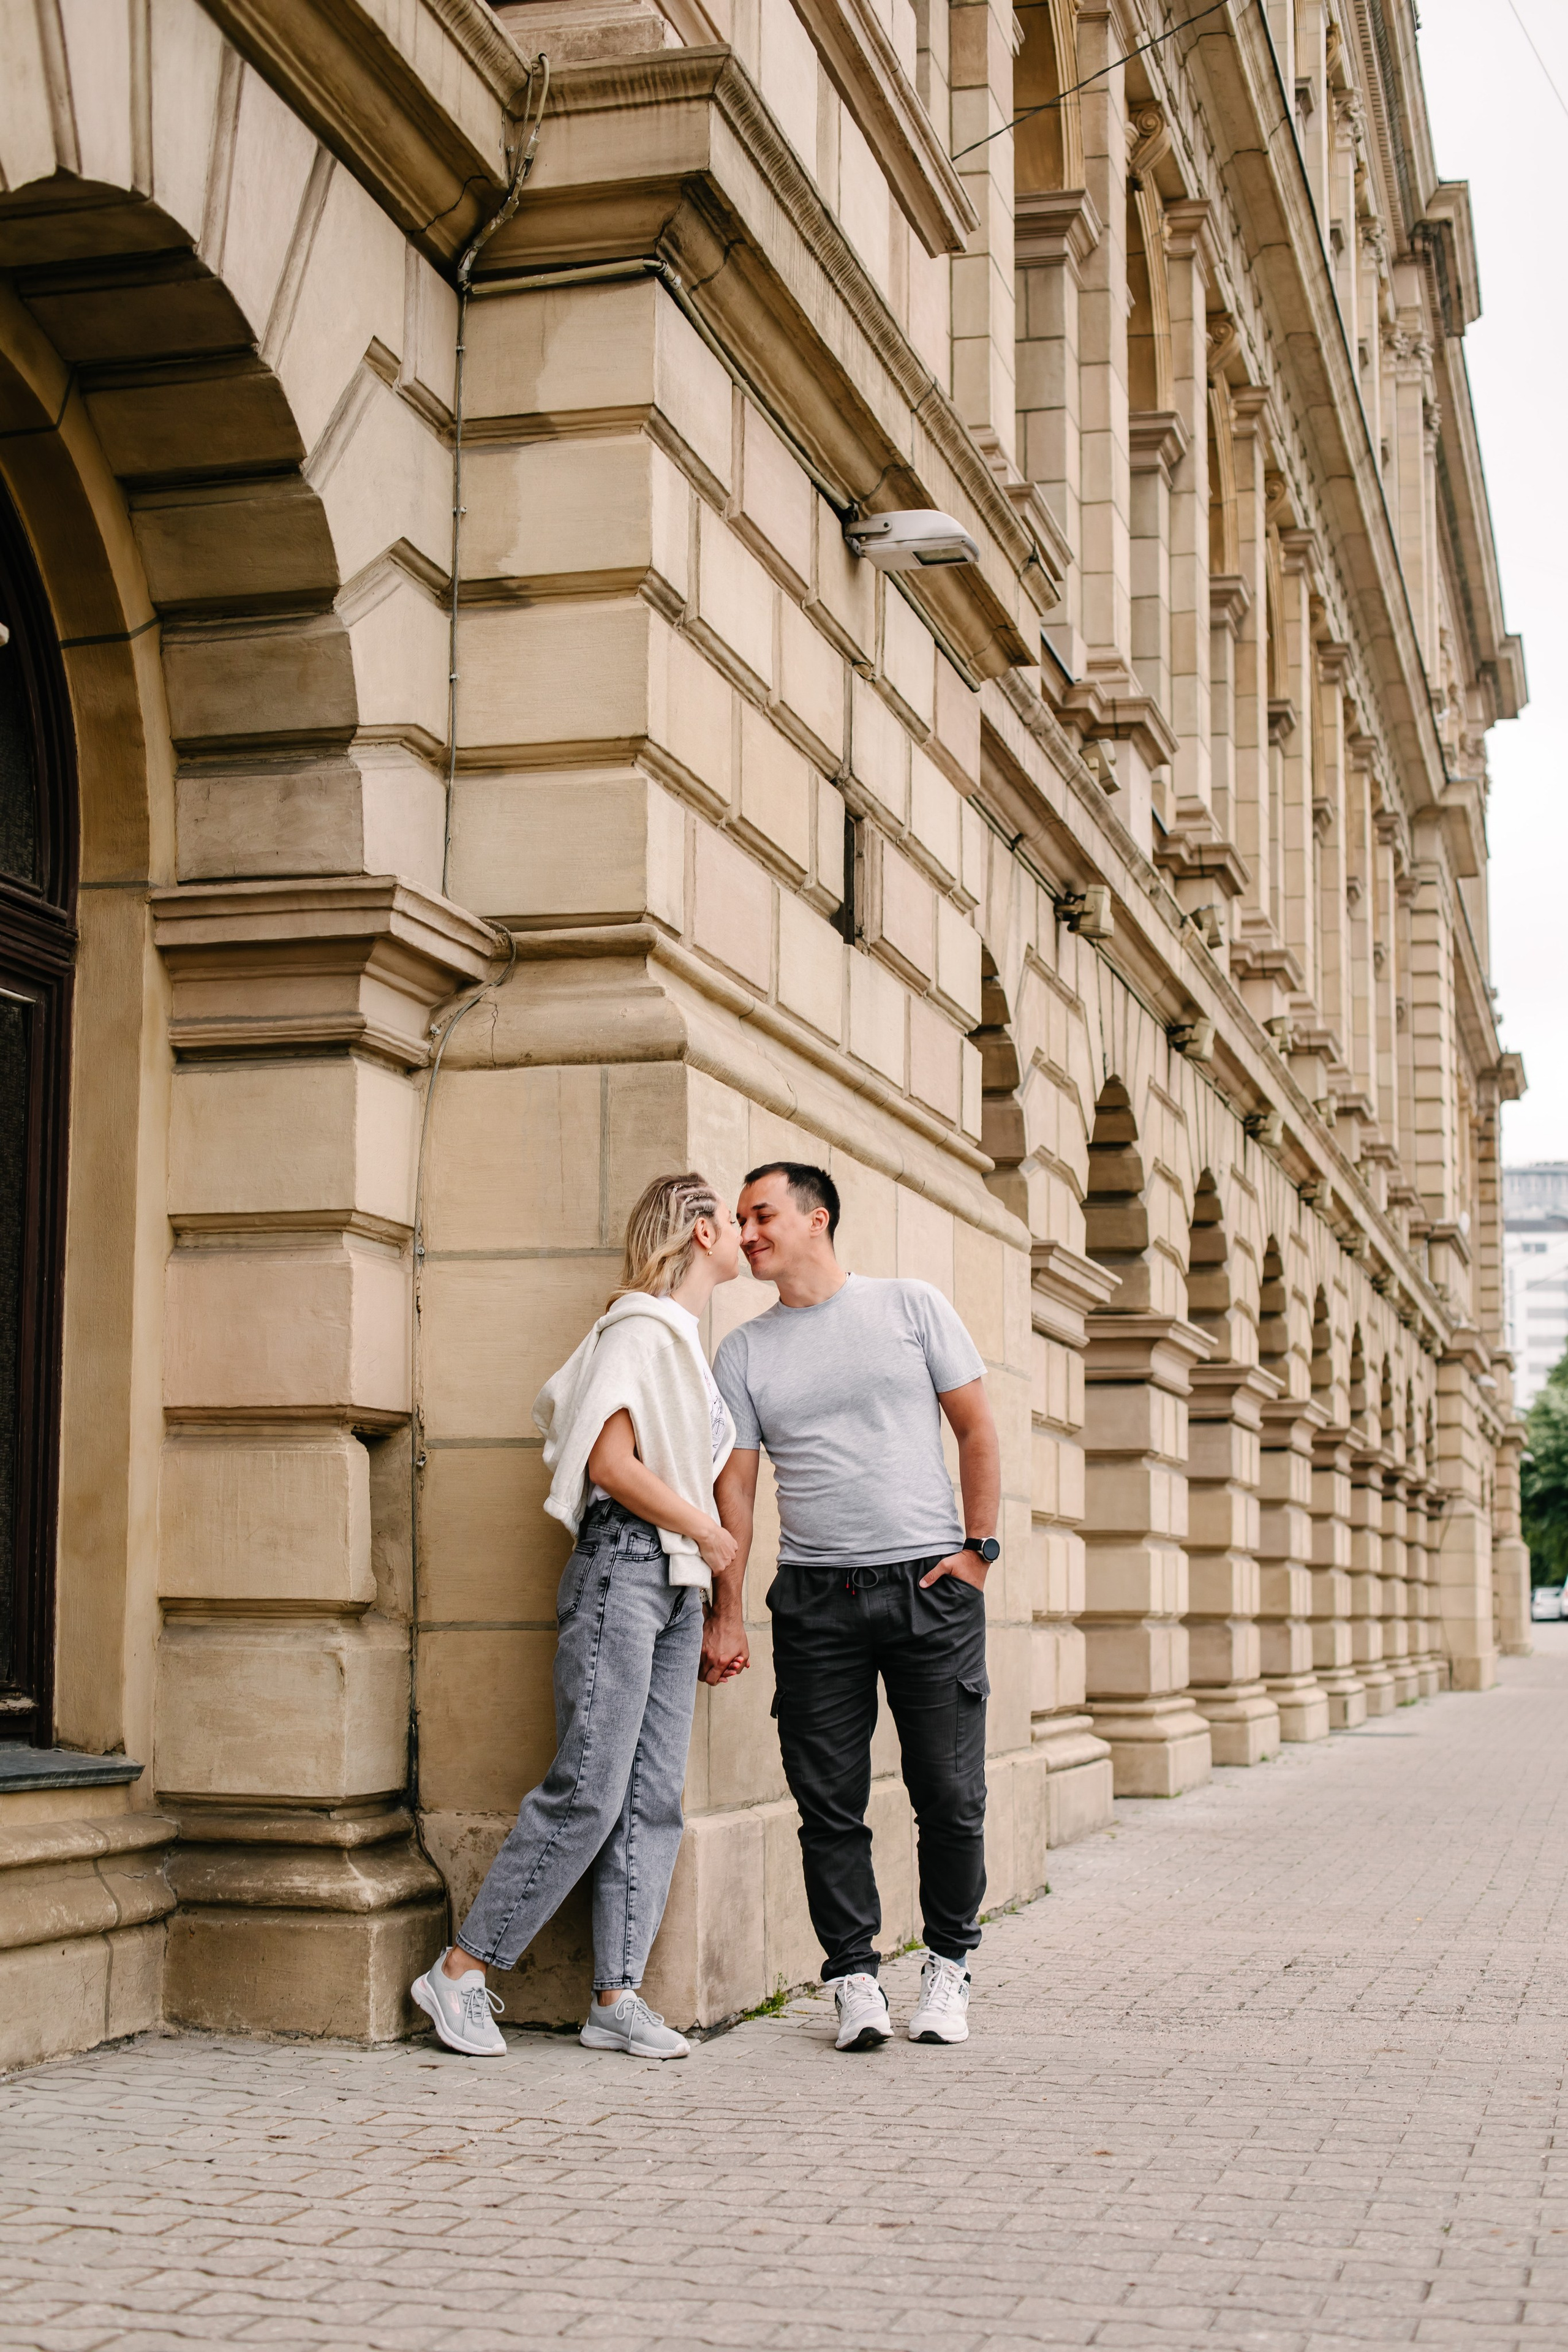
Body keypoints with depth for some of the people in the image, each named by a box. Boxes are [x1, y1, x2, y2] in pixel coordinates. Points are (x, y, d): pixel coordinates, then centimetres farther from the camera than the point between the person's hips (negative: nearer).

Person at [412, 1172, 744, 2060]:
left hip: (677, 1585, 9)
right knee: (589, 1789, -11)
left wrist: (712, 1582, 16)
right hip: (622, 1566, -9)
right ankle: (461, 1971, -3)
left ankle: (617, 1999, 4)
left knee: (655, 1796, 3)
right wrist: (709, 1532, -7)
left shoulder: (689, 1345, 22)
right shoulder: (640, 1328, -7)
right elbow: (611, 1463, -17)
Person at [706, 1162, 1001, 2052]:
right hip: (815, 1600, 2)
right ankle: (855, 1976, 10)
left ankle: (950, 1965, 16)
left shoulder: (913, 1307, 4)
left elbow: (977, 1429, 6)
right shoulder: (742, 1354, 9)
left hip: (931, 1586, -2)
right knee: (830, 1802, 0)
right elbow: (734, 1486, 7)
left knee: (950, 1794, 0)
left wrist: (980, 1546, -2)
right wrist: (725, 1614, 1)